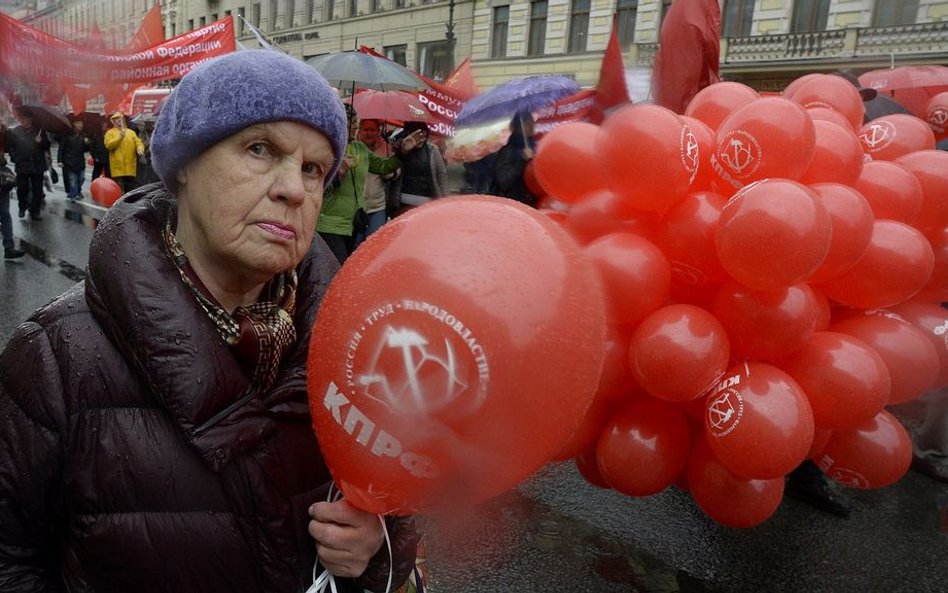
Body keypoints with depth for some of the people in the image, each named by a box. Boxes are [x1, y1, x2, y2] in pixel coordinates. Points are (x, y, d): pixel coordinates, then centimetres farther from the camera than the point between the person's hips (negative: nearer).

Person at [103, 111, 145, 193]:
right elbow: (108, 145, -8)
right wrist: (119, 137, -17)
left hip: (131, 169, 4)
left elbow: (138, 142, 7)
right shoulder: (110, 133, 7)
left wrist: (140, 149, -15)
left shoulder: (131, 132, 18)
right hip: (118, 168, -4)